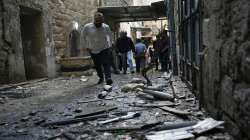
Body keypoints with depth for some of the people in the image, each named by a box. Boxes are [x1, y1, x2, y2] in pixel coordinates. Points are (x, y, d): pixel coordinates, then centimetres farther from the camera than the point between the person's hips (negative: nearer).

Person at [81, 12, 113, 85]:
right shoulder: (87, 27, -9)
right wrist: (86, 46, 3)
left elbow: (109, 36, 14)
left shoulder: (106, 27, -5)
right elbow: (84, 37, 6)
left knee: (106, 64, -18)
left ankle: (108, 78, -28)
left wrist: (109, 45, 8)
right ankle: (101, 78, 30)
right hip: (93, 50, 1)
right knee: (97, 66, 11)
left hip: (104, 49, -1)